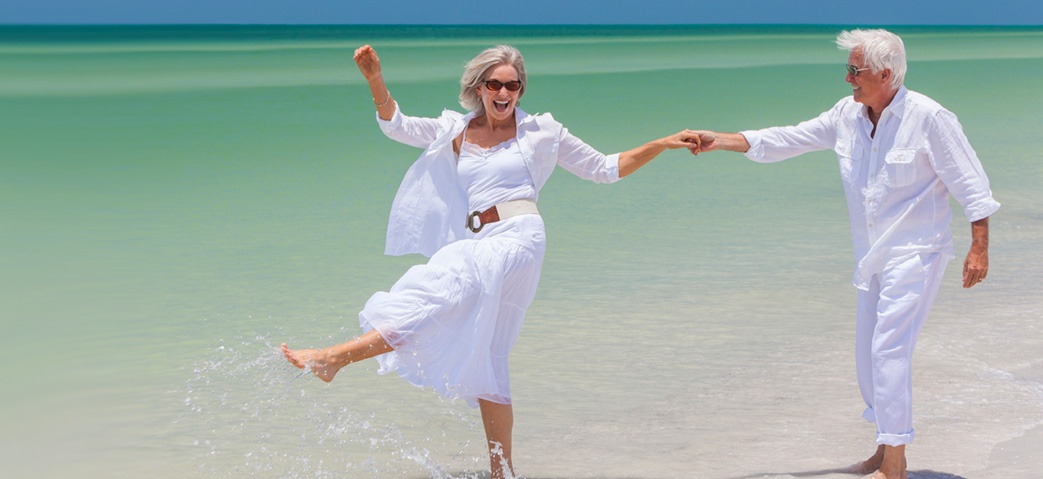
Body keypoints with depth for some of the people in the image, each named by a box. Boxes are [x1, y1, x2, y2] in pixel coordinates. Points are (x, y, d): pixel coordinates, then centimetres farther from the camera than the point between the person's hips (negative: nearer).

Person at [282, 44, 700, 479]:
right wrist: (375, 80, -6)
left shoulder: (540, 132, 8)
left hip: (518, 239, -5)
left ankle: (334, 359, -22)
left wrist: (663, 144, 7)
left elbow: (605, 169, 14)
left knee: (433, 299, -22)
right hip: (479, 246, 5)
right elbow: (396, 126, 9)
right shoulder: (457, 131, 15)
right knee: (484, 361, 5)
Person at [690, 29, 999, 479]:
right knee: (869, 353, 12)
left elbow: (971, 184, -12)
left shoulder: (929, 118, -15)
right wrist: (721, 140, 3)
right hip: (874, 256, 7)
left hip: (915, 253, -7)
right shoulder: (847, 115, 3)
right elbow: (788, 140, 8)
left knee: (888, 349, -13)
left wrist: (979, 249, -15)